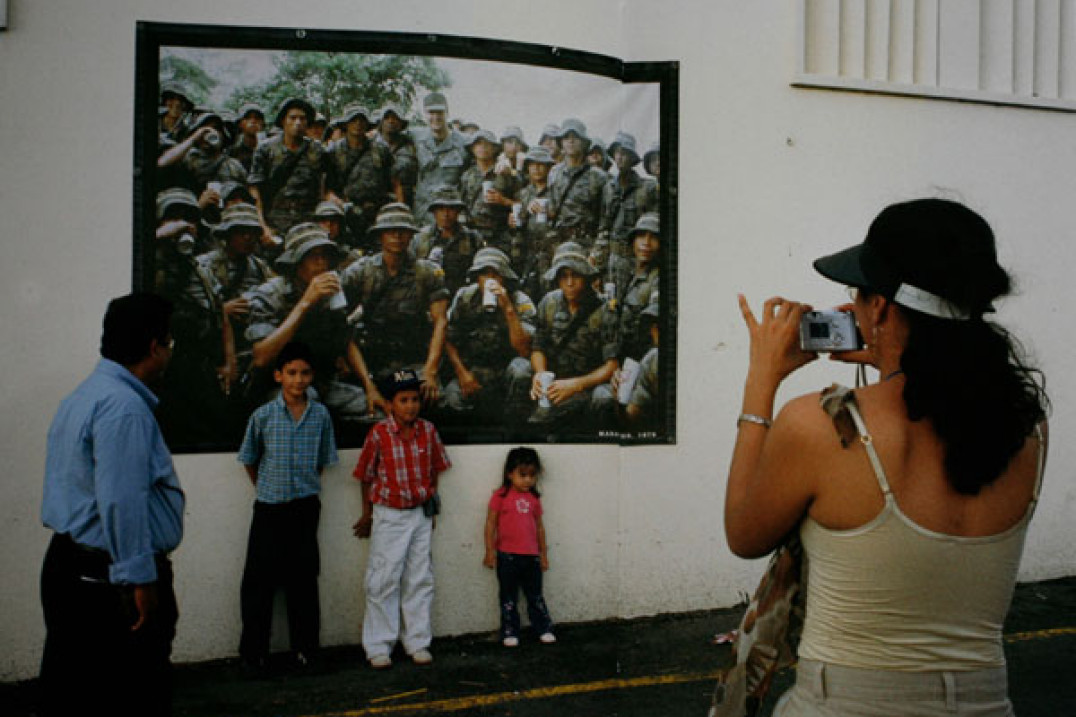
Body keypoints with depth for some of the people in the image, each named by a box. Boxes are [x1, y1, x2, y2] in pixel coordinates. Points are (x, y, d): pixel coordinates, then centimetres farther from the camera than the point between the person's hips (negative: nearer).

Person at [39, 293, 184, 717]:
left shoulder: (85, 395, 15)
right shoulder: (125, 406, -20)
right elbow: (122, 502, -26)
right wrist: (141, 581, -22)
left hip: (68, 566, 10)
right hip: (110, 579, -10)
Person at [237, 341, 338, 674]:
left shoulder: (320, 415, 0)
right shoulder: (263, 416, -6)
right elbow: (249, 459, 7)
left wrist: (307, 488, 10)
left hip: (305, 508, 1)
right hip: (269, 509, -1)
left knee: (303, 579, 8)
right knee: (259, 580, 1)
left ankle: (305, 648, 18)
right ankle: (254, 653, 12)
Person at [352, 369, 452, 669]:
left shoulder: (428, 431, -3)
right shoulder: (378, 434, -12)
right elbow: (367, 477, -2)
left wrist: (430, 505, 11)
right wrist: (367, 515, 4)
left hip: (421, 514, 3)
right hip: (389, 515, -3)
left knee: (420, 580, 9)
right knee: (384, 581, 1)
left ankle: (418, 642, 20)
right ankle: (379, 647, 11)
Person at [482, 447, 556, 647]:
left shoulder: (534, 498, 6)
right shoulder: (501, 496, -6)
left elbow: (539, 526, 14)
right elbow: (491, 524, -4)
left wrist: (543, 553, 15)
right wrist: (490, 551, -7)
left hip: (531, 556, 3)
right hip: (507, 555, -3)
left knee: (535, 595, 13)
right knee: (508, 598, 7)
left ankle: (544, 629, 23)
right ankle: (510, 633, 17)